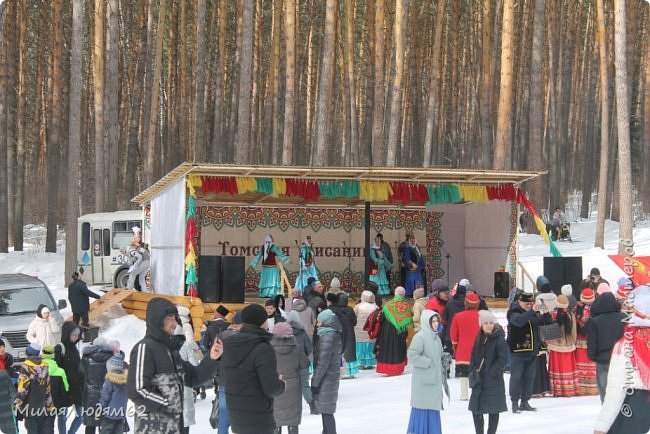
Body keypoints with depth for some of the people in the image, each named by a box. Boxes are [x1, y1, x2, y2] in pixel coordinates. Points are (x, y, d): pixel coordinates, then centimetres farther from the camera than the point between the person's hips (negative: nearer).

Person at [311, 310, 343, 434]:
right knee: (325, 410, 17)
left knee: (326, 411, -6)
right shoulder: (334, 335, 12)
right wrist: (316, 379, 18)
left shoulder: (328, 336, -17)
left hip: (326, 378, -10)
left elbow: (323, 362, -20)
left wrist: (315, 382, -16)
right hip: (332, 377, 10)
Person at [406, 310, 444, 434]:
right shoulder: (420, 337, -12)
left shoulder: (436, 337, 13)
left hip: (434, 380, 8)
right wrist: (429, 363, -16)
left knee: (433, 408, 10)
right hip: (423, 381, -8)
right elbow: (412, 356, -19)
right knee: (423, 408, -6)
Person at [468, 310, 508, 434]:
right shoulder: (479, 338, 9)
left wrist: (491, 373, -16)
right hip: (478, 380, 6)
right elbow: (474, 356, 15)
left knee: (493, 410, 1)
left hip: (493, 380, -6)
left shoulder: (499, 339, -9)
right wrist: (473, 371, 0)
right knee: (475, 409, 10)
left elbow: (503, 360, -14)